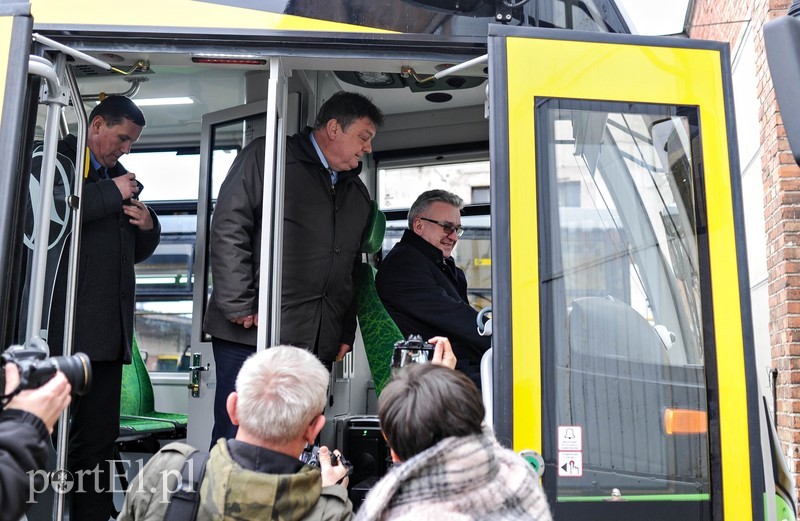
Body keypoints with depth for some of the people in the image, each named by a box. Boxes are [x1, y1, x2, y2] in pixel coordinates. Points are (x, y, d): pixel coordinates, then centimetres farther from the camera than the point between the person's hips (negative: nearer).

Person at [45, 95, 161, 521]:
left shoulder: (119, 179, 24)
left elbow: (136, 252, 31)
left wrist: (148, 226, 9)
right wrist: (112, 194, -12)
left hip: (107, 330, 7)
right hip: (66, 326, -7)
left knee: (99, 438, 9)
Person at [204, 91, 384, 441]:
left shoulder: (357, 193, 21)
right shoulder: (266, 157, 1)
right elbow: (228, 231, -7)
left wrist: (346, 333, 18)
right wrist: (240, 307, -13)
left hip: (317, 346, 6)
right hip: (251, 335, -6)